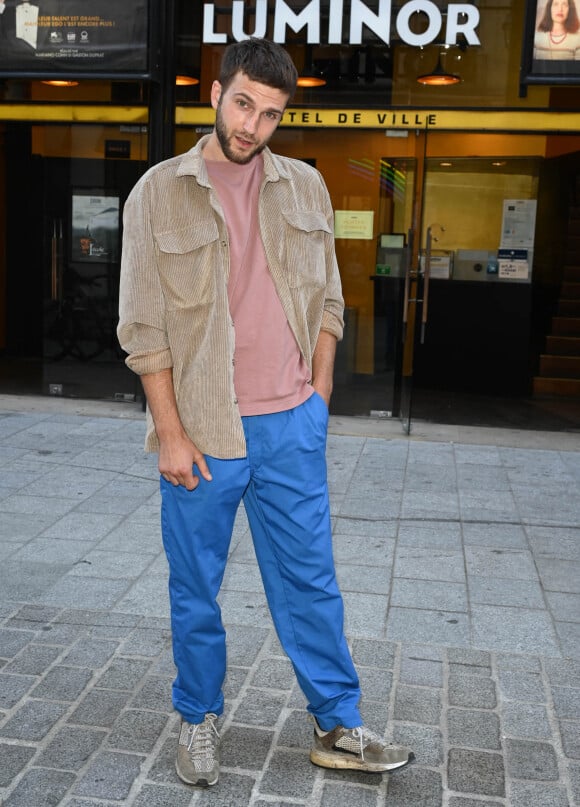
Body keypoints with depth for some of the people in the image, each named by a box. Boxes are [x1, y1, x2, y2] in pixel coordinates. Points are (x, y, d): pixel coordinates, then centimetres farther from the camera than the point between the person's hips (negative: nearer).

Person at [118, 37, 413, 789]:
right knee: (195, 589, 12)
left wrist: (318, 401, 5)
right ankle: (199, 720, 32)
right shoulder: (159, 191, -4)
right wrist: (170, 433, -9)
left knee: (310, 580, 11)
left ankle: (338, 727, 26)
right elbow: (143, 324, -6)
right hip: (201, 431, -2)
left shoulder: (305, 187, 5)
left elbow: (326, 301, 11)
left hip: (292, 427, 3)